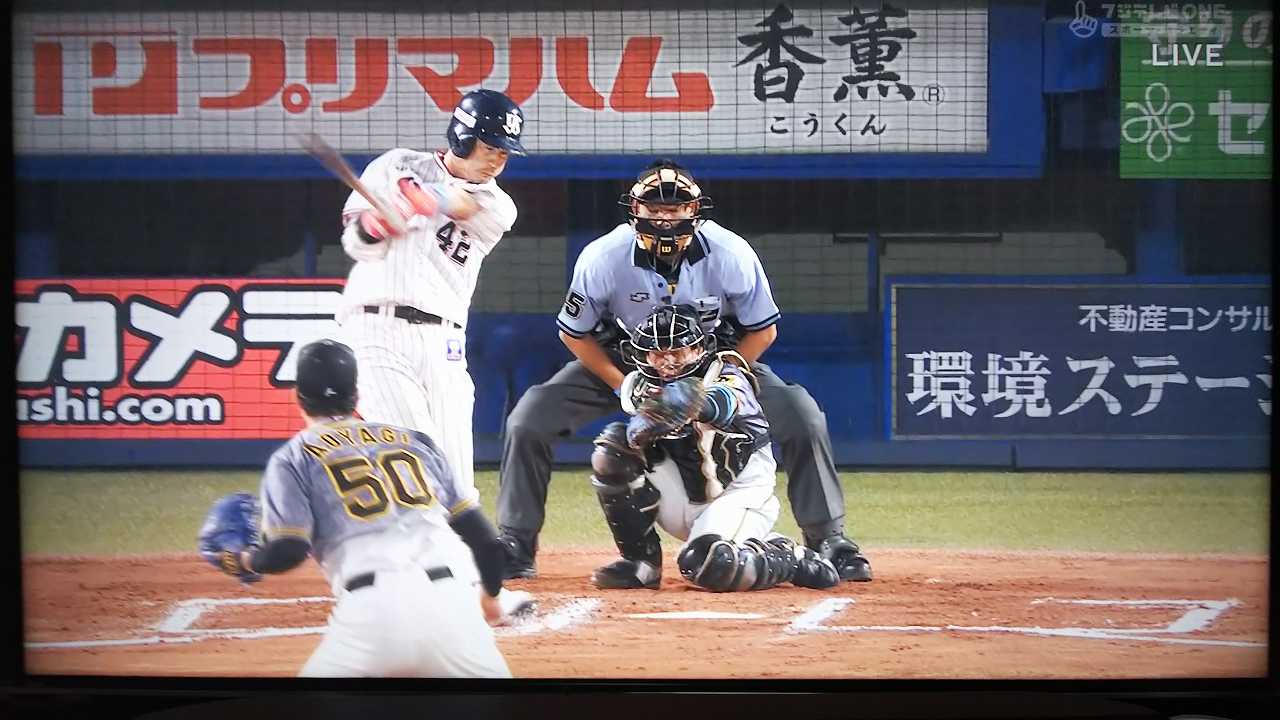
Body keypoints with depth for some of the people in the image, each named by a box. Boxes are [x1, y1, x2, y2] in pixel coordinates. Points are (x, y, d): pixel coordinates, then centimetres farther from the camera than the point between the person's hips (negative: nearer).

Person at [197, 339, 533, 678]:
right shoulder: (415, 442, 24)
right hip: (451, 600, 3)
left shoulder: (294, 457, 14)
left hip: (372, 604, -2)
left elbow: (288, 550, 0)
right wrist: (491, 595, 37)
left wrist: (245, 561, 22)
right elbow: (482, 533, 21)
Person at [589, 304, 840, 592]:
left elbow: (726, 401, -42)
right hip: (682, 499, 5)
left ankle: (795, 560, -2)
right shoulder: (642, 385, 0)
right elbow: (637, 435, -19)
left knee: (708, 567, -34)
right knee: (613, 447, -14)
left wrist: (694, 404, -67)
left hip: (737, 497, -5)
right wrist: (643, 427, -46)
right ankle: (640, 562, -5)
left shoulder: (728, 377, -15)